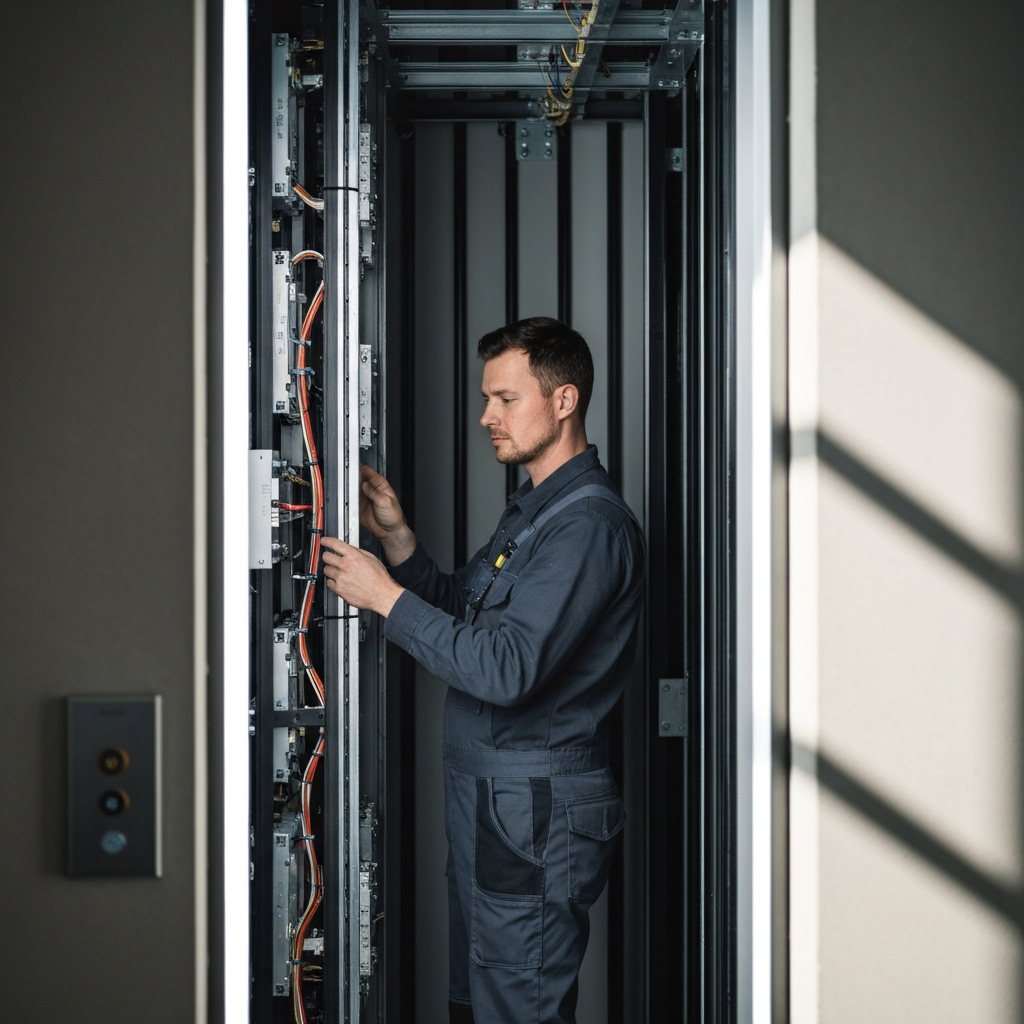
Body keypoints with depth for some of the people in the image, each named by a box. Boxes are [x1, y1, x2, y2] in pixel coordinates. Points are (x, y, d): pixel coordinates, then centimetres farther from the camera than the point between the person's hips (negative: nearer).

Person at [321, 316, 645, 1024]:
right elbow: (468, 617, 21)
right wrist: (398, 540, 8)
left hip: (537, 817, -10)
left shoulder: (590, 524, -18)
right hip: (488, 807, 10)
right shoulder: (535, 509, 17)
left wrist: (387, 596, -18)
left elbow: (506, 669, -26)